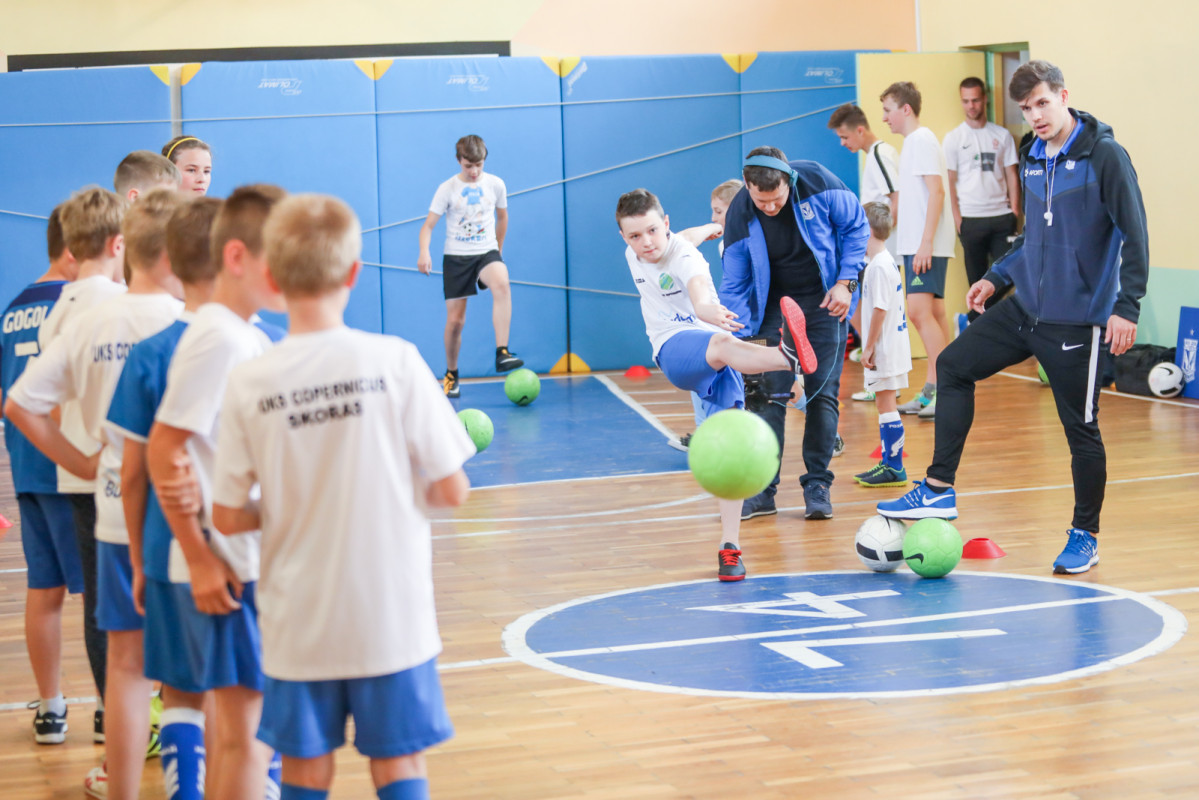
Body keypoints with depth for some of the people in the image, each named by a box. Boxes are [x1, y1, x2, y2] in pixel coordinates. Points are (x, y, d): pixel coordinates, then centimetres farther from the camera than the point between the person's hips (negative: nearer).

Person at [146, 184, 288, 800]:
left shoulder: (249, 336, 11)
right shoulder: (218, 337, -16)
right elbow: (163, 448, -18)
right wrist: (200, 557, -18)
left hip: (252, 560, 9)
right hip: (227, 567, -9)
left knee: (236, 722, 17)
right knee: (250, 731, -4)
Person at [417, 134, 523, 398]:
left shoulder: (495, 185, 2)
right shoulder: (448, 189, -3)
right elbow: (428, 225, -6)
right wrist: (424, 252, -24)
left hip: (487, 252, 0)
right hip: (456, 257, 0)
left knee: (502, 285, -34)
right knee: (455, 320, -1)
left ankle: (501, 353, -37)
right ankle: (451, 375, 22)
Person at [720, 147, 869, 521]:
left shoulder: (818, 183, -20)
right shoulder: (739, 216, -16)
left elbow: (856, 227, -4)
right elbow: (734, 286, -8)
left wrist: (845, 283, -11)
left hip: (824, 302, -1)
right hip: (774, 305, 1)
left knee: (823, 393, -5)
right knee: (767, 393, -9)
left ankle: (817, 484, 5)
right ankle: (762, 489, -2)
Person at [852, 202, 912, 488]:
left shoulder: (879, 266, -18)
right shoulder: (882, 262, 13)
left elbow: (880, 309, -21)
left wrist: (869, 347, -17)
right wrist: (870, 347, 19)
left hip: (885, 347, -10)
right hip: (885, 347, 10)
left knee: (886, 404, -6)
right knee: (884, 404, 15)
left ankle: (895, 469, -3)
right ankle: (888, 462, 23)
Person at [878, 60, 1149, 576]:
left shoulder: (1104, 155, -14)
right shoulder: (1032, 159, 8)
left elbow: (1134, 235, -15)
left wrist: (1126, 307, -21)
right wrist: (997, 277, 19)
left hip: (1076, 320, -7)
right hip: (1025, 307, 7)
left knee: (1081, 428, 1)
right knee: (954, 366, 5)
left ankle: (1085, 537, 18)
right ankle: (939, 491, 10)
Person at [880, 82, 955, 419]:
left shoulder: (922, 140, -10)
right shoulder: (913, 142, 19)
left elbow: (936, 191, -18)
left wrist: (926, 242, -23)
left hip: (926, 245, -10)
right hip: (917, 245, 10)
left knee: (919, 310, -17)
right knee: (933, 314, 10)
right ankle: (932, 391, 13)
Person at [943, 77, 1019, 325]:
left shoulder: (1002, 135, 9)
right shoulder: (954, 138, 4)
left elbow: (1011, 176, 9)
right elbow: (949, 181, 2)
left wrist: (1014, 211, -1)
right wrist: (956, 217, -6)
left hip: (1002, 215, 2)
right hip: (971, 218, -2)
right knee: (977, 275, 3)